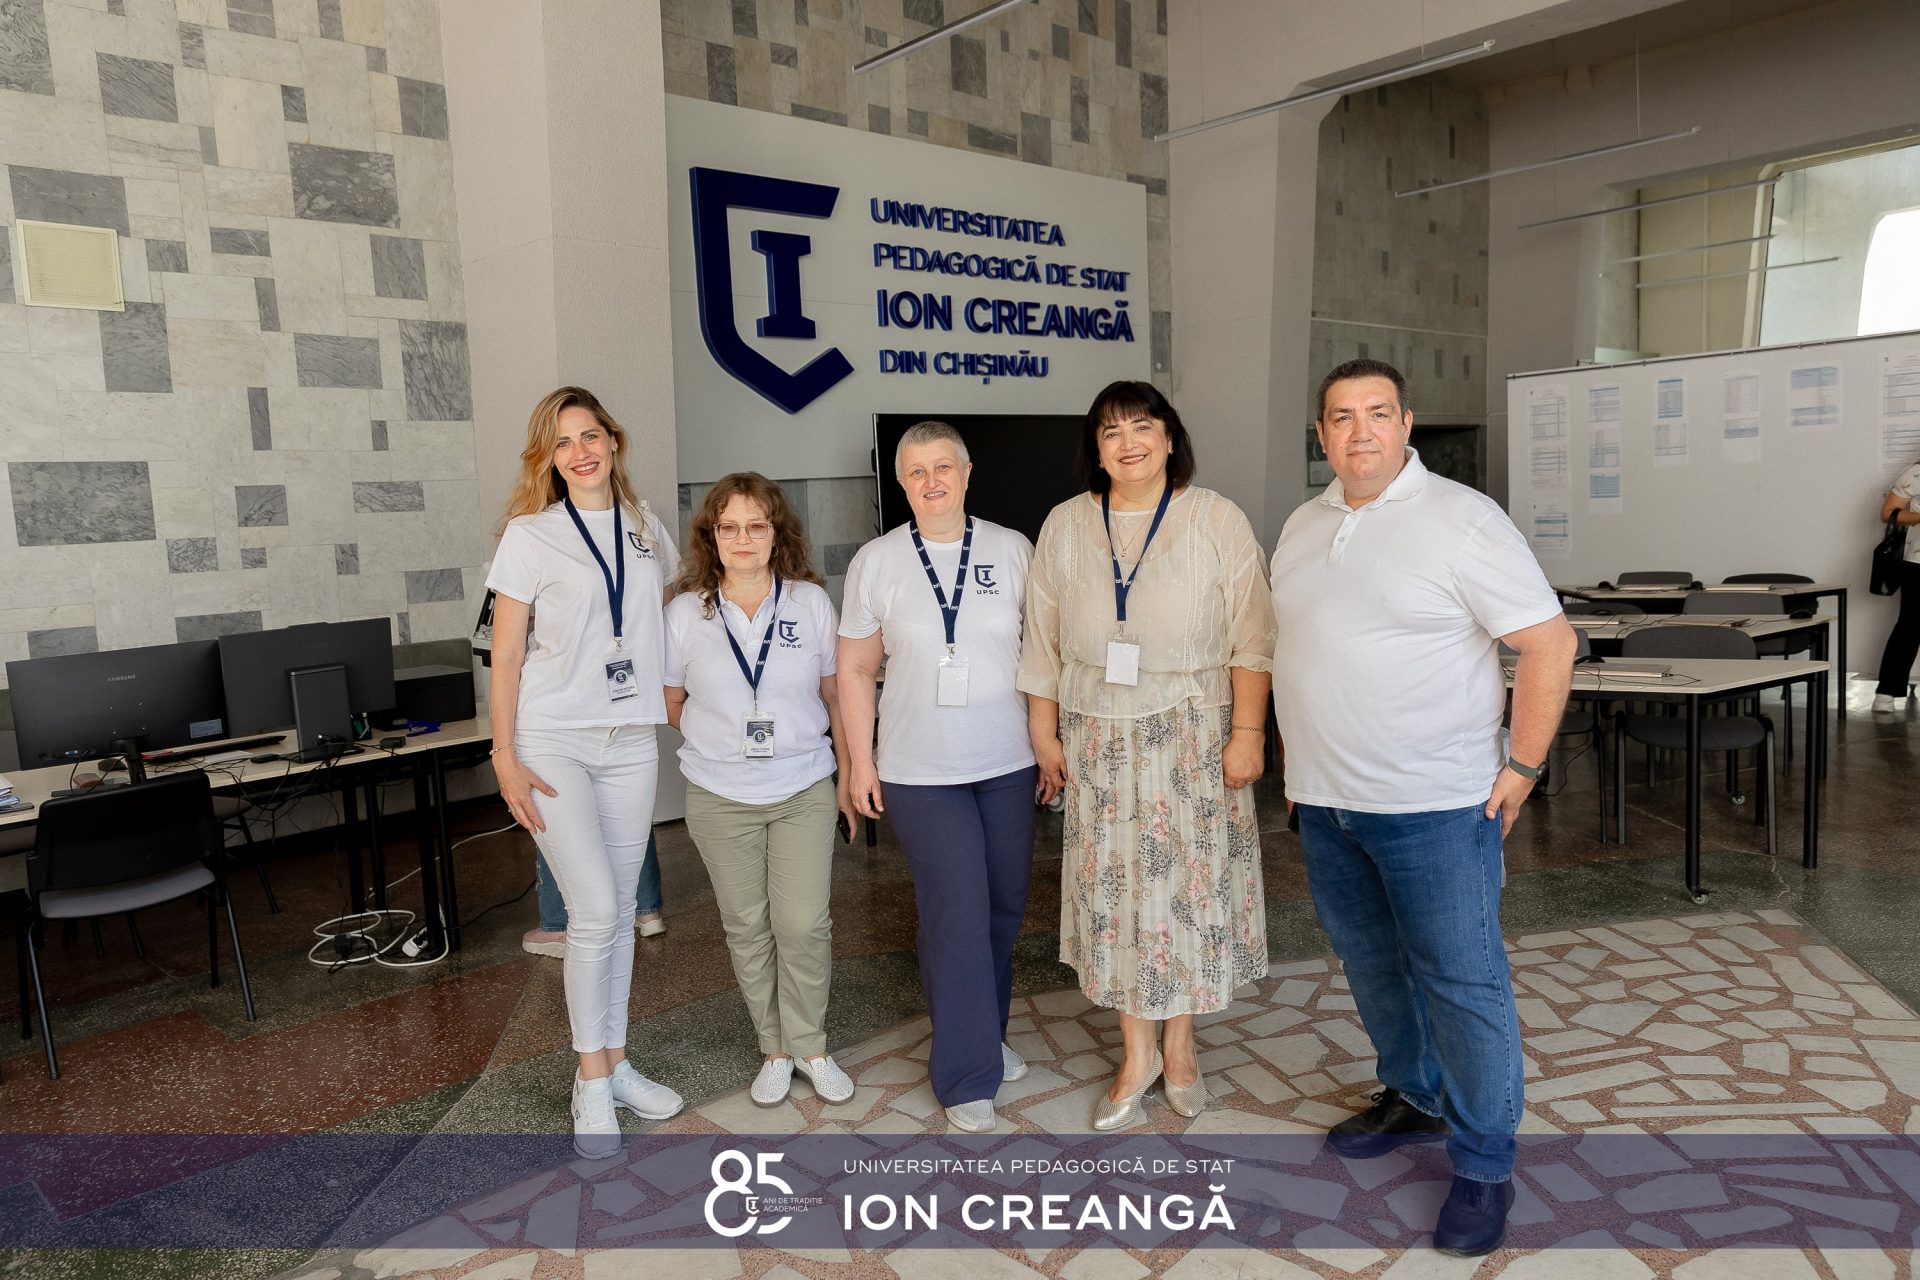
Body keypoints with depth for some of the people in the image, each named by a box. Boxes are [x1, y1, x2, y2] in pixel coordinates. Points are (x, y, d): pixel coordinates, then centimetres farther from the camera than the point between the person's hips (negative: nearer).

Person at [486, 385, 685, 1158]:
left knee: (619, 912, 10)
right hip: (552, 740, -4)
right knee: (595, 911, -9)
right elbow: (506, 654, -5)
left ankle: (614, 1063, 25)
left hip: (630, 739, 4)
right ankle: (591, 1081, 8)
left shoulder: (645, 530, 9)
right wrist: (505, 757, -10)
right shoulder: (529, 534, -3)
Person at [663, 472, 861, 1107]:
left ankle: (810, 1047, 20)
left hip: (805, 791, 0)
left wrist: (845, 776, 8)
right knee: (747, 928, 9)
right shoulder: (685, 613, -3)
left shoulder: (811, 602, -3)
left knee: (804, 925, -2)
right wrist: (722, 738, 4)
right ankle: (774, 1050, 27)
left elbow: (836, 695, 5)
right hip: (721, 798, 1)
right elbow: (670, 702, 10)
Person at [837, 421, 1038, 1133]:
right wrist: (861, 763, 0)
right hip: (921, 773, -2)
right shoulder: (876, 562, -1)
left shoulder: (1011, 550, 2)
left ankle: (987, 1032, 36)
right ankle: (968, 1076, 9)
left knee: (1004, 905, 13)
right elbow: (855, 670, 3)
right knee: (956, 913, -5)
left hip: (1007, 764, 3)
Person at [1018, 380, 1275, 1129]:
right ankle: (1137, 1054, 21)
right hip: (1101, 737, 2)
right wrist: (1044, 735, 6)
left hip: (1194, 733, -2)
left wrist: (1247, 732, -11)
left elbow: (1251, 638, -5)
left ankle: (1179, 1045, 27)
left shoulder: (1216, 521, -3)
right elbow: (1043, 642, 8)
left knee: (1191, 880, 5)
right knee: (1114, 886, 5)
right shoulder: (1066, 526, 5)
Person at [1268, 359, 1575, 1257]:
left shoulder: (1461, 520, -11)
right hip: (1325, 803, 7)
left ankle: (1484, 1165, 16)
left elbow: (1550, 643, -11)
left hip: (1434, 806, -6)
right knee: (1372, 965, 19)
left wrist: (1521, 767, -12)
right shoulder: (1302, 526, 10)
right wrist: (1296, 754, 15)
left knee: (1461, 981, 1)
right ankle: (1412, 1099, 40)